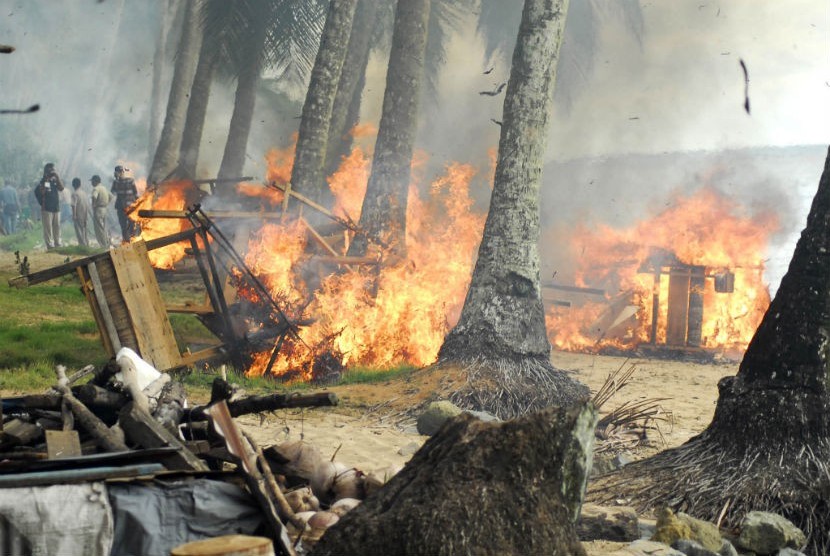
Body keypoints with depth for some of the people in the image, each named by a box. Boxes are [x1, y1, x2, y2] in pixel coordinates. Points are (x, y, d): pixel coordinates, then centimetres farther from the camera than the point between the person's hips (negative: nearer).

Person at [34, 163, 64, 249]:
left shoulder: (55, 180, 13)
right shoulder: (42, 181, -4)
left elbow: (61, 188, -3)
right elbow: (40, 192, -13)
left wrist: (57, 177, -6)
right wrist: (45, 181, -14)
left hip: (56, 208, 5)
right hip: (47, 209, -5)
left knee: (57, 227, 8)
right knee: (48, 228, -6)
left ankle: (58, 245, 13)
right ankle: (50, 246, -6)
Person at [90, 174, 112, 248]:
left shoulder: (96, 188, -14)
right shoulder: (104, 188, 14)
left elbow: (94, 197, -33)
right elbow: (110, 196, 25)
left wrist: (93, 205, -17)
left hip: (98, 209, -9)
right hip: (104, 209, 9)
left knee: (99, 229, -4)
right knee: (104, 228, 14)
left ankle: (104, 246, -6)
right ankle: (107, 245, 16)